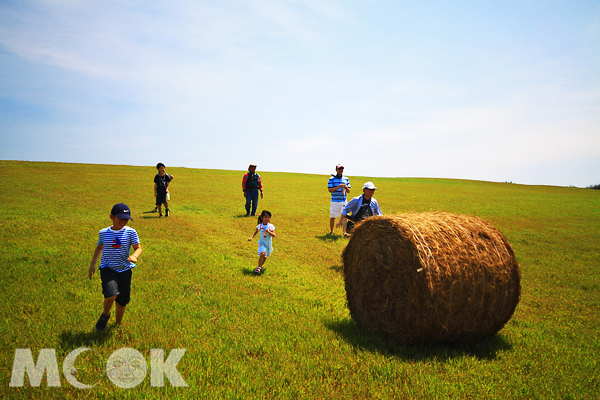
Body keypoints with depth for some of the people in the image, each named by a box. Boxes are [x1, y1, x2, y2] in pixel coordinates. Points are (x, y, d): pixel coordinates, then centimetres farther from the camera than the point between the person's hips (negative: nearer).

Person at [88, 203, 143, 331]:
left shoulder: (130, 232, -5)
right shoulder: (103, 233, 0)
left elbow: (138, 247, -5)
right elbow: (99, 247, 17)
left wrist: (135, 256, -27)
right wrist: (92, 264, 18)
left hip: (125, 269, 1)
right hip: (108, 269, -1)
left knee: (122, 300, 10)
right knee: (111, 294, -25)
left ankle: (118, 324, 36)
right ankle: (105, 314, 7)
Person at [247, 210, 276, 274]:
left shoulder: (271, 226, -10)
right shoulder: (260, 226, -8)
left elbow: (274, 235, -13)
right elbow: (256, 232, 9)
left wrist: (268, 231, -29)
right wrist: (251, 237, -4)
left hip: (268, 243, 2)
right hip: (262, 242, -2)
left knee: (265, 256, 13)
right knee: (263, 253, -23)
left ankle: (261, 265, 38)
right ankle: (258, 267, -10)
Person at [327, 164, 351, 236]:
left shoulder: (346, 179, 11)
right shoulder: (332, 179, 1)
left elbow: (348, 191, 11)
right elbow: (330, 190, -7)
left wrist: (346, 187, -12)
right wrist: (338, 187, -19)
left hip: (343, 201, 2)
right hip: (334, 201, -2)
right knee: (332, 217, 4)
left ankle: (344, 232, -5)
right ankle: (331, 231, 20)